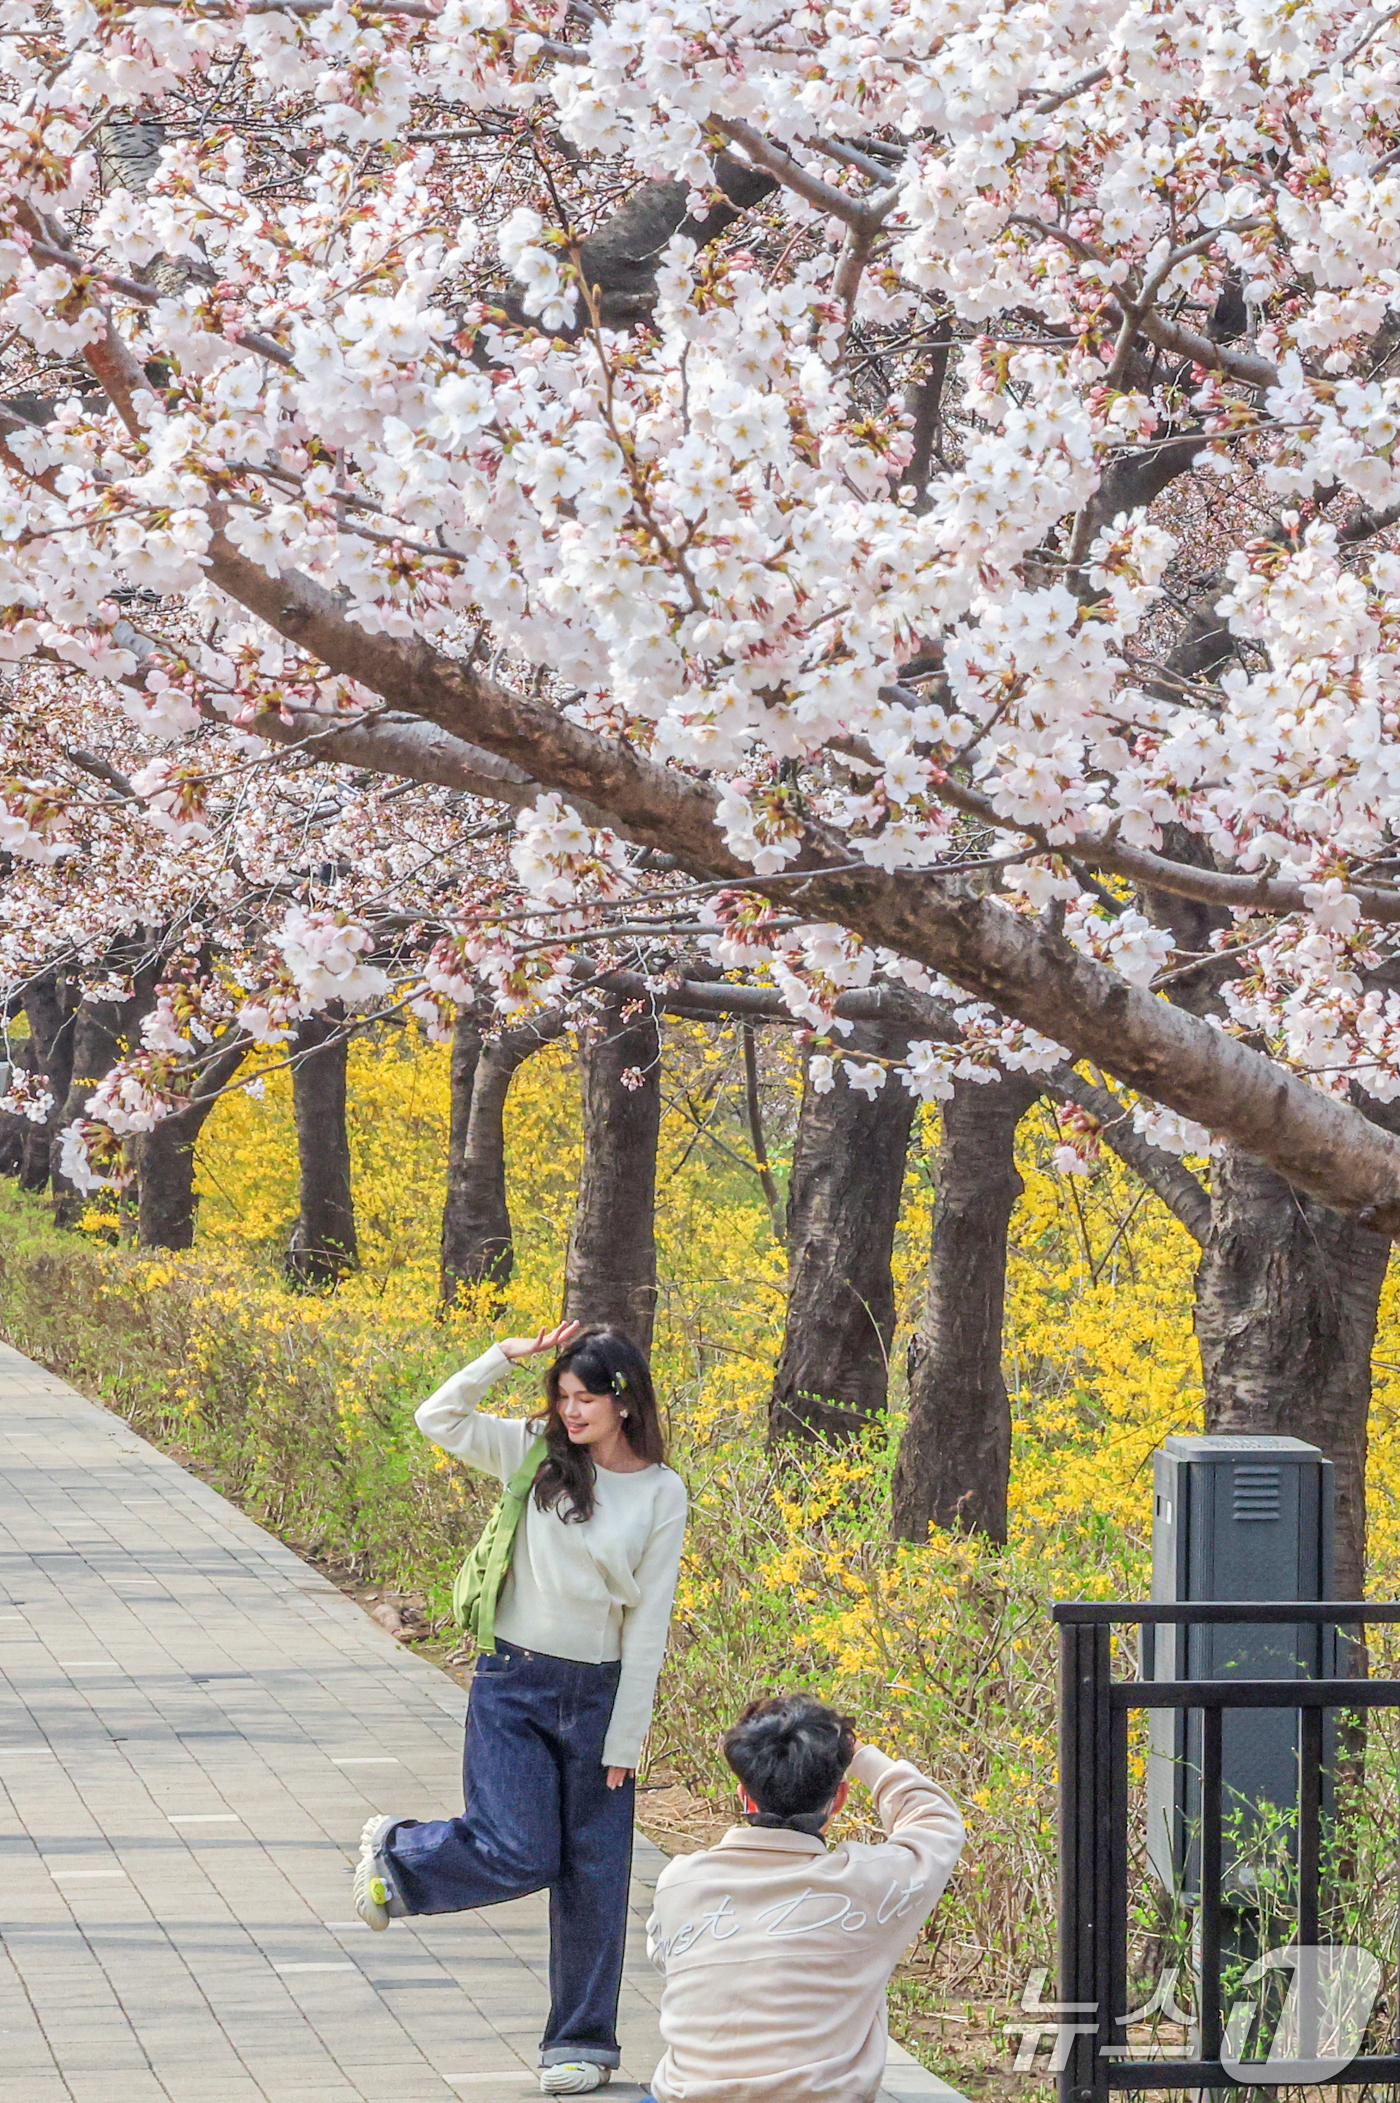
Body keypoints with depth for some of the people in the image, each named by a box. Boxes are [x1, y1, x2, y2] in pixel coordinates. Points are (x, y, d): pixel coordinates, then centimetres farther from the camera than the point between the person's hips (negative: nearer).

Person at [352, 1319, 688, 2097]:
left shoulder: (662, 1494, -4)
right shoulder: (536, 1452, -1)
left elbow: (648, 1624, -3)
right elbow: (439, 1418, -9)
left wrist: (624, 1742, -4)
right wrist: (510, 1354, -15)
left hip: (599, 1694, 1)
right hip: (513, 1684, -1)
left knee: (593, 1872, 6)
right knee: (520, 1856, -10)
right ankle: (396, 1854, 20)